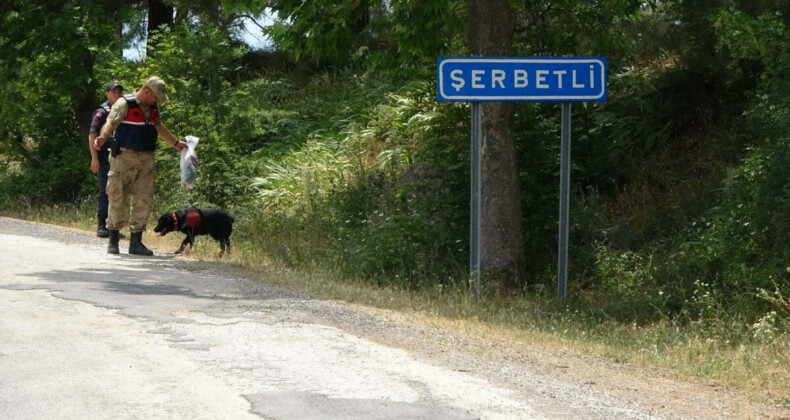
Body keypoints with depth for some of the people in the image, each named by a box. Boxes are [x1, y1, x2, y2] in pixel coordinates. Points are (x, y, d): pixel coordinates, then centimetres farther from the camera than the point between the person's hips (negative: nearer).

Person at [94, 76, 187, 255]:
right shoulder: (125, 103, -8)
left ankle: (136, 242, 8)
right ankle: (113, 241, 6)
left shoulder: (152, 108, 16)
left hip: (146, 160, 7)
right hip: (124, 158, -7)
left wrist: (176, 143, 43)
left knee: (143, 200, 3)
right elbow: (111, 122, -20)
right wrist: (102, 137, -40)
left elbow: (159, 127, 33)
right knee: (118, 198, -3)